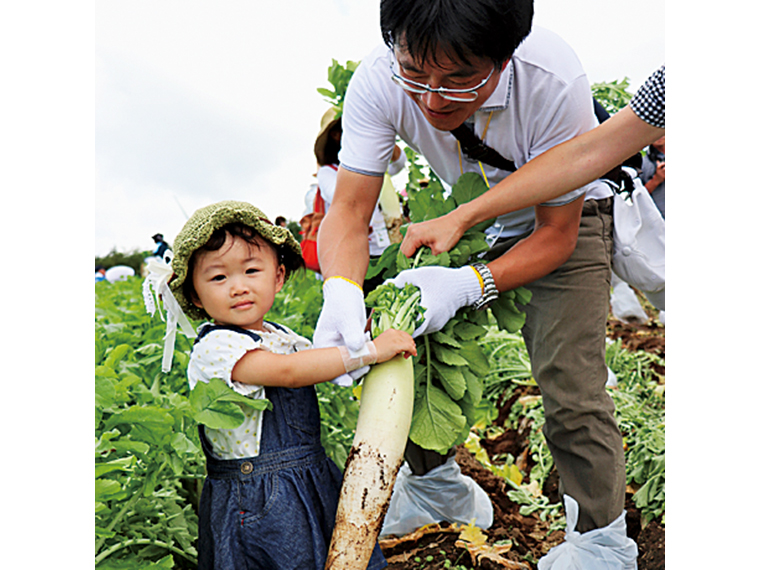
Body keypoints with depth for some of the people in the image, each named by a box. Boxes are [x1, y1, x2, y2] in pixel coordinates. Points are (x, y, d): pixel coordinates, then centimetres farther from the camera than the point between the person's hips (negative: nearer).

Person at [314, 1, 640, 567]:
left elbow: (556, 234, -27)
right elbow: (350, 208, -26)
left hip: (564, 222, -4)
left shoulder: (555, 82, -38)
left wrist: (466, 285, -41)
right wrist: (343, 293, -47)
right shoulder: (378, 82, -30)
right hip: (472, 223, 4)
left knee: (571, 386, -14)